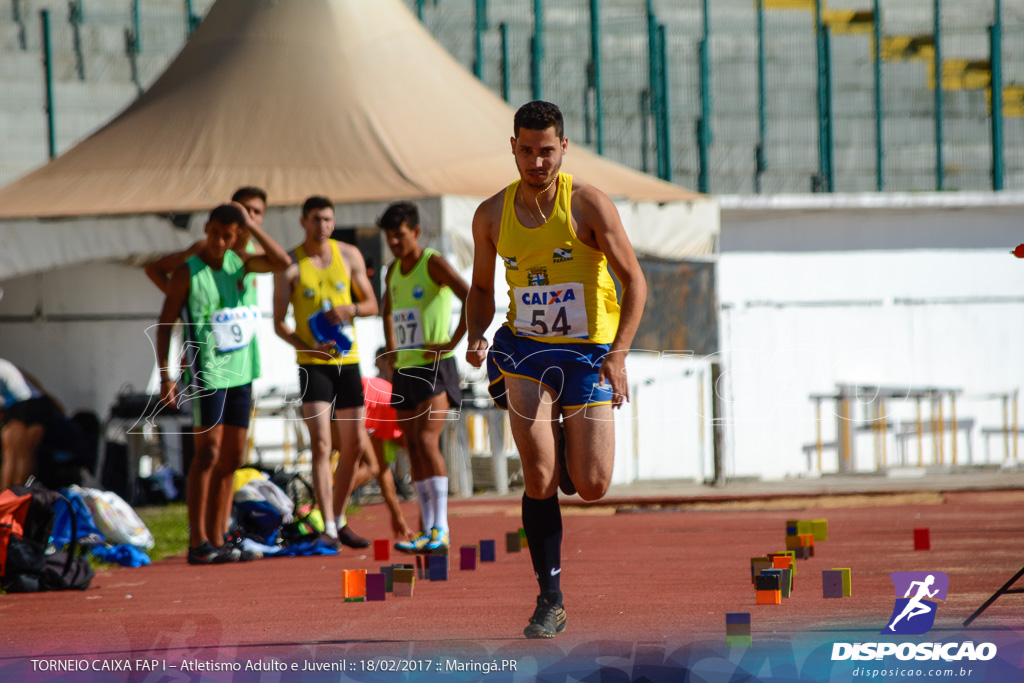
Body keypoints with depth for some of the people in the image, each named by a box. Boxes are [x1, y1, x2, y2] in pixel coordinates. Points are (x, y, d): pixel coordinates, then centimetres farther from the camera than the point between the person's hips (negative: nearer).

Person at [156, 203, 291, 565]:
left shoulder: (238, 263, 10)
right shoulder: (187, 273, -5)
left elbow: (282, 261, 0)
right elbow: (165, 325, -4)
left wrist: (252, 226, -6)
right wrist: (165, 376, -10)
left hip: (240, 372, 6)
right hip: (207, 372, -6)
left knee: (232, 457, 7)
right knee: (208, 452, -11)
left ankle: (217, 540, 11)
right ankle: (198, 543, -12)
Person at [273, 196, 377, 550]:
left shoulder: (349, 255, 6)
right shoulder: (289, 264, -5)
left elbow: (372, 304, 13)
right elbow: (279, 323, -5)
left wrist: (351, 309, -10)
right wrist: (307, 347, -22)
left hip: (348, 361, 5)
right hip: (313, 364, -5)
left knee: (354, 444, 8)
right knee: (321, 443, -15)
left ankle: (339, 520, 24)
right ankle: (327, 529, -18)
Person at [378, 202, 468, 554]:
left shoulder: (434, 264, -9)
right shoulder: (393, 272, 14)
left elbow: (473, 300, -21)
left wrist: (452, 343, -20)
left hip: (435, 367, -8)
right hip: (406, 368, 8)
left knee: (427, 440, -20)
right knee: (413, 448, 6)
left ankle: (441, 528, -22)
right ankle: (427, 531, 9)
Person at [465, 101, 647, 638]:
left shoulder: (588, 204, -10)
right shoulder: (492, 215, 0)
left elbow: (634, 281, -8)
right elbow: (482, 288, 14)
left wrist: (618, 353, -20)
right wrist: (476, 336, -7)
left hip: (589, 352, -1)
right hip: (526, 347, 1)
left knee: (591, 486, -6)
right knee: (539, 479, -15)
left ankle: (559, 461, 31)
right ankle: (550, 600, -7)